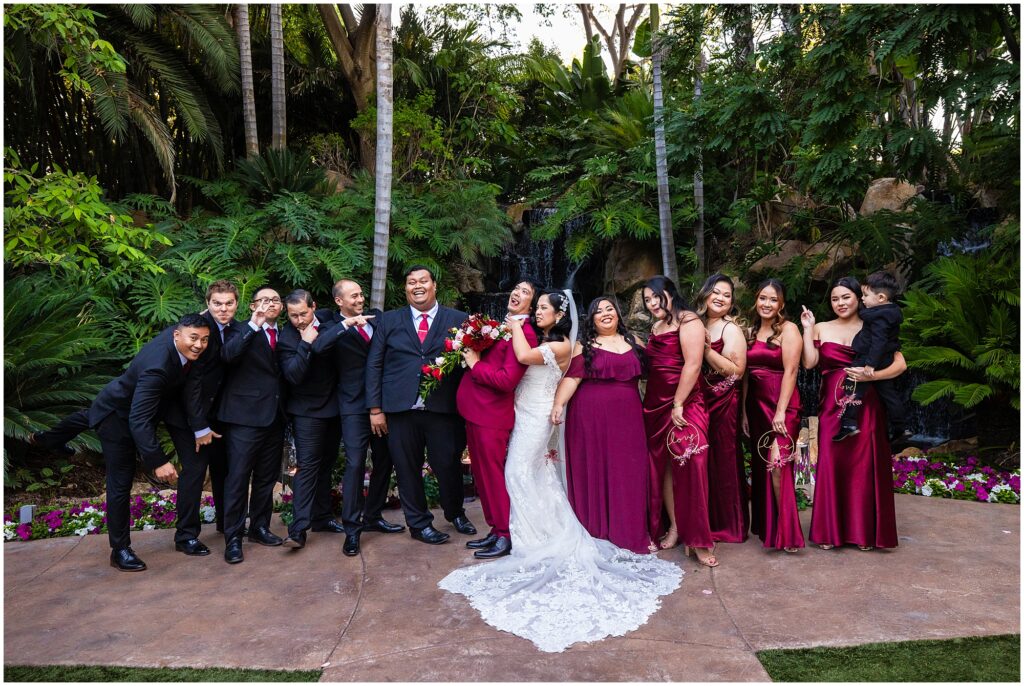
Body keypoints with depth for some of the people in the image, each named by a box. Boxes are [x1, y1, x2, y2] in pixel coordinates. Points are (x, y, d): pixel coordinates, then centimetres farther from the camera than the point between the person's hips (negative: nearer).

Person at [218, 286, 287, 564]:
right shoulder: (241, 330, -2)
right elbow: (227, 355, -22)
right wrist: (253, 326, -23)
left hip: (275, 416, 6)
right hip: (245, 416, -6)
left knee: (266, 477, 15)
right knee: (238, 477, -2)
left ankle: (259, 527, 29)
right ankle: (233, 538, 7)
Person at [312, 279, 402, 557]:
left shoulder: (376, 316, 7)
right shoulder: (333, 325, -5)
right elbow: (317, 346, -25)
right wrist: (346, 324, -29)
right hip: (354, 405, -5)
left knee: (383, 461, 13)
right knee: (355, 464, -6)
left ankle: (372, 516, 30)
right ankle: (351, 528, 7)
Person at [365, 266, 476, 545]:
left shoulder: (459, 320, 6)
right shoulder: (389, 321, 10)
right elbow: (374, 365, 8)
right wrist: (375, 408, 1)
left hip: (445, 409, -1)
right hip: (401, 410, 1)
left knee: (449, 466, 8)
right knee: (408, 470, 9)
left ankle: (455, 513, 36)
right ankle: (419, 523, 28)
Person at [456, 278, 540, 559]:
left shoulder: (524, 333, -15)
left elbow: (507, 380, -22)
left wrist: (475, 364, -13)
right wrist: (470, 355, 5)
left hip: (492, 415, -9)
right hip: (475, 411, 9)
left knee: (493, 476, 1)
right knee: (482, 475, 16)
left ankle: (506, 537, 15)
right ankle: (495, 530, 29)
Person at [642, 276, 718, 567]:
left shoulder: (687, 321, -8)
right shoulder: (655, 327, 17)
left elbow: (693, 364, -17)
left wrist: (678, 404, -18)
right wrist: (648, 404, 12)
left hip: (684, 406, -8)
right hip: (656, 405, 8)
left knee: (689, 468, -10)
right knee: (663, 466, 8)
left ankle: (697, 539, -3)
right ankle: (674, 527, 18)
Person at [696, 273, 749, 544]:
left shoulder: (731, 328, -5)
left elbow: (737, 370, -14)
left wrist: (706, 349, -18)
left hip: (723, 402, -5)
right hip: (698, 400, 5)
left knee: (722, 461, 1)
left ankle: (728, 525, 15)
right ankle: (706, 522, 23)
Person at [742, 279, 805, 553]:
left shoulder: (788, 329, -5)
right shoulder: (750, 331, 12)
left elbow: (790, 371, -12)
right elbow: (746, 373, 11)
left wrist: (781, 412, -17)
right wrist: (744, 410, 8)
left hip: (782, 405, -6)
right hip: (756, 404, 6)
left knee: (777, 465, -13)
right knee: (761, 465, 11)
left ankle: (786, 532, -1)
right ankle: (766, 525, 23)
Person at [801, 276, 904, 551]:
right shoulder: (822, 329, 8)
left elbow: (900, 364, -3)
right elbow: (809, 363, -6)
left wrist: (871, 376, -17)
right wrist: (807, 329, -6)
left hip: (865, 406, -1)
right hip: (832, 405, 1)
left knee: (865, 465, 2)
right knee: (831, 465, 1)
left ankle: (864, 531, 16)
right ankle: (830, 531, 12)